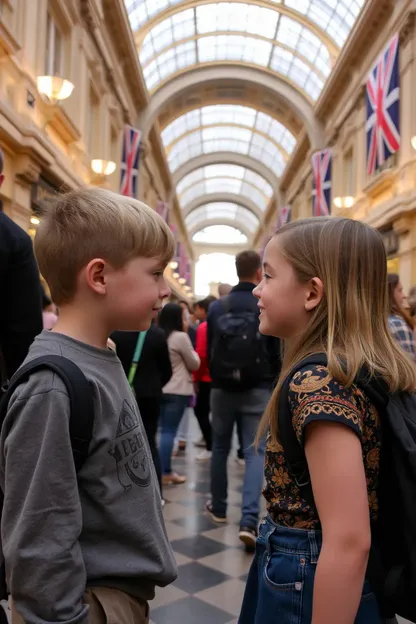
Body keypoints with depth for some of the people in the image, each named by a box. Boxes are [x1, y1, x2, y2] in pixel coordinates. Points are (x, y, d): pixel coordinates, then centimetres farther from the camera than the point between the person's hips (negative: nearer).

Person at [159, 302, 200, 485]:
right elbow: (194, 364, -2)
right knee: (169, 431, -4)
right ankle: (165, 473, 0)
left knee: (163, 430, 12)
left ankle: (162, 469, 17)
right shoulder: (181, 337, -12)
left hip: (159, 388, 7)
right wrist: (193, 353, 15)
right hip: (177, 390, -7)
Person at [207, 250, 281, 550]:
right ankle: (249, 520, -11)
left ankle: (218, 508, 31)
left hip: (223, 388, 3)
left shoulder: (217, 308, 0)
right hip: (258, 390, -2)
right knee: (255, 452, 0)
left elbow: (209, 350, 7)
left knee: (220, 448, 17)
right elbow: (278, 352, -3)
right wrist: (274, 384, 14)